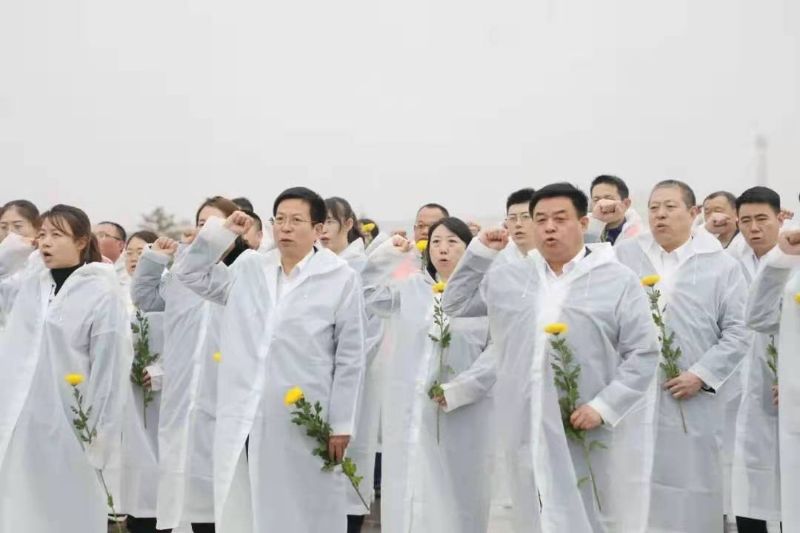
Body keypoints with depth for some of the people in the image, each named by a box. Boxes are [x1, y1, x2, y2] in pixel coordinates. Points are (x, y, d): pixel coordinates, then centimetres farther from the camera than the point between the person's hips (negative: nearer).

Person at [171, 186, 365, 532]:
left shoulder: (341, 279, -2)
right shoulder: (248, 269, 11)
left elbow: (350, 358, -2)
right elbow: (189, 274, 19)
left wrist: (341, 424, -4)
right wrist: (221, 233, 6)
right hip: (244, 422, 4)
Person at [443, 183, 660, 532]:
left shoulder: (618, 281, -1)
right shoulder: (507, 278, 12)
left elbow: (643, 354, -4)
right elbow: (455, 304, 22)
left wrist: (604, 407, -14)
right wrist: (480, 253, 10)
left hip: (592, 436, -3)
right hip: (528, 434, 3)